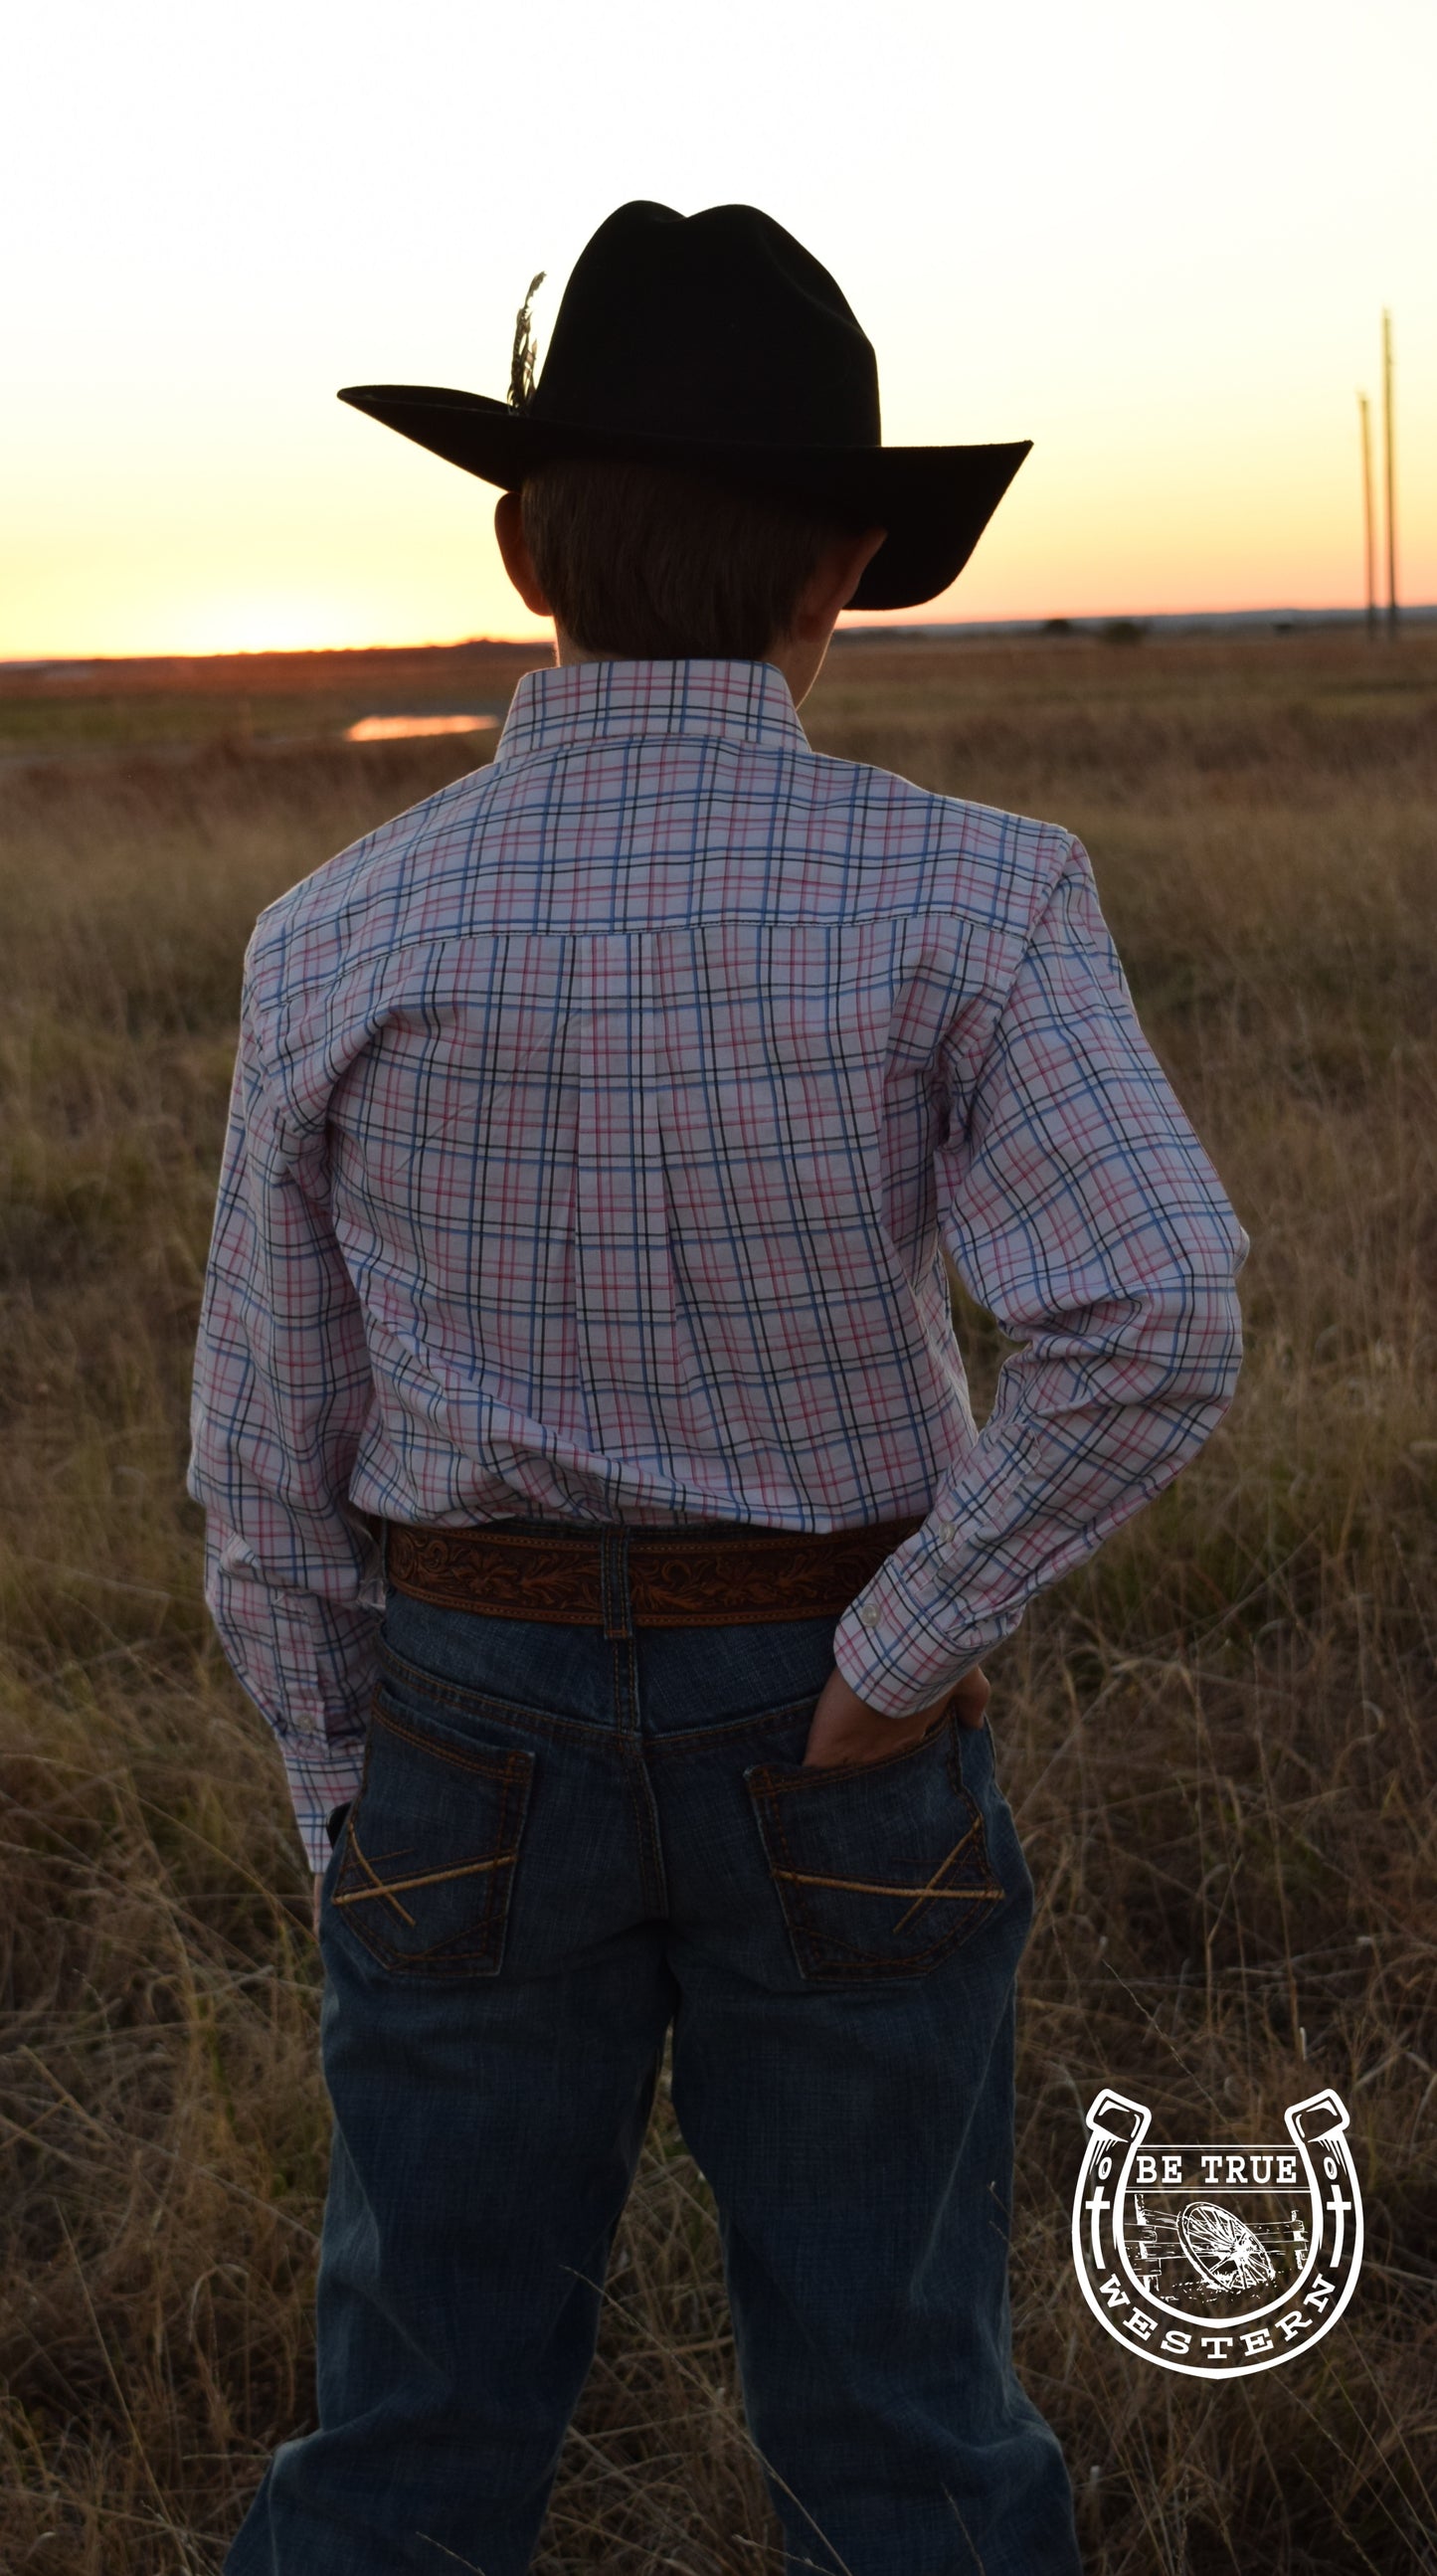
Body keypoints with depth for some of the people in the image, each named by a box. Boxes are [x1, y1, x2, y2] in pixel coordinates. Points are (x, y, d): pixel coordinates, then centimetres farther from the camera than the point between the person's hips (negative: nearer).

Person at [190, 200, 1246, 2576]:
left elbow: (271, 1458, -2)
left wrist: (354, 1830, 10)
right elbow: (1155, 1328, -28)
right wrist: (903, 1659, -14)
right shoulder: (967, 896, -14)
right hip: (835, 1752, -1)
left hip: (483, 1749, 2)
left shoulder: (339, 940, -8)